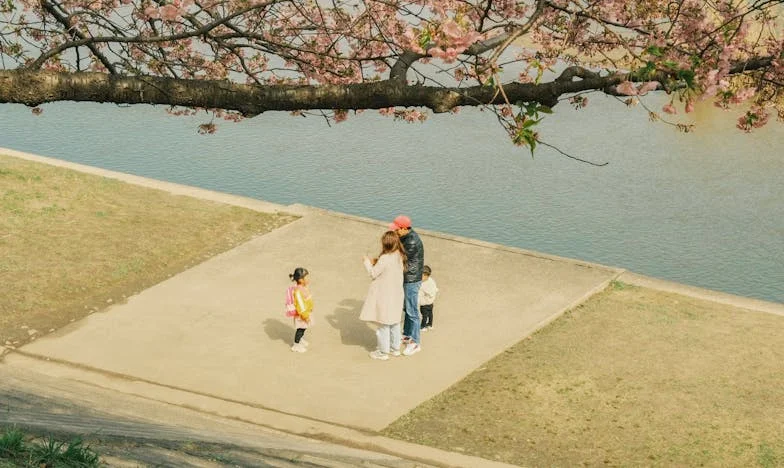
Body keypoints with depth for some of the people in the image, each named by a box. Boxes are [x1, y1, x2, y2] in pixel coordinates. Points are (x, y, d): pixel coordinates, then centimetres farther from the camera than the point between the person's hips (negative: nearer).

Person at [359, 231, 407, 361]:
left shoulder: (385, 258, -25)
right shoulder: (400, 257, -1)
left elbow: (373, 273, -14)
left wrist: (367, 262, 1)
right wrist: (377, 263, 7)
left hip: (384, 296, -8)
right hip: (396, 295, 8)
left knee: (383, 324, 5)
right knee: (395, 323, 20)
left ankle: (383, 352, 14)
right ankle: (395, 348, 32)